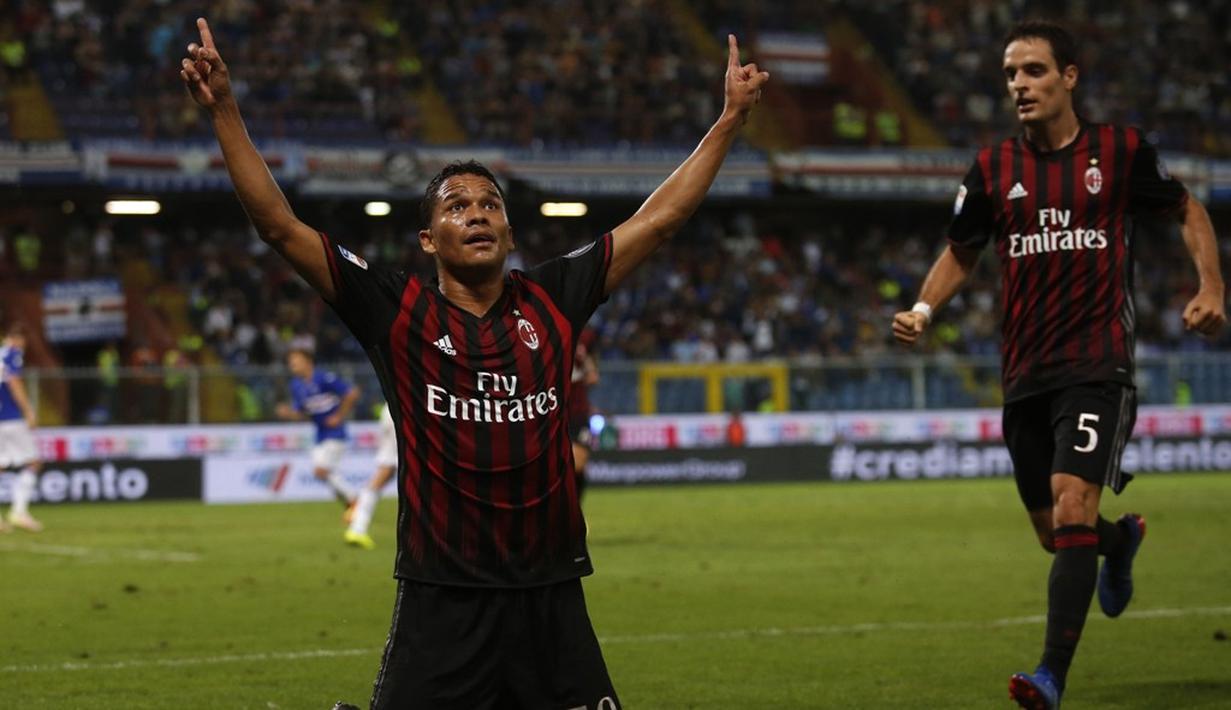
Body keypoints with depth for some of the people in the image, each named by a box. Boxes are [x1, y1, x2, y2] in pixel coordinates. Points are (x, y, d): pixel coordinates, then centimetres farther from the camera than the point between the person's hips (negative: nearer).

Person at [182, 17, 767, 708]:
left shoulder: (551, 302, 7)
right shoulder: (399, 311, 1)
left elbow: (660, 219, 14)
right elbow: (280, 224, -2)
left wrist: (731, 119, 16)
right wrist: (225, 111, -8)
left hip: (552, 603, 2)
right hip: (440, 606, -2)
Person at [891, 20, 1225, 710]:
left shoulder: (1121, 150, -2)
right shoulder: (994, 168, 6)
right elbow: (962, 252, 18)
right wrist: (924, 308, 0)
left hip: (1099, 367, -4)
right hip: (1025, 374, 4)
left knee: (1073, 510, -20)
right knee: (1055, 535, 12)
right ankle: (1121, 536, 49)